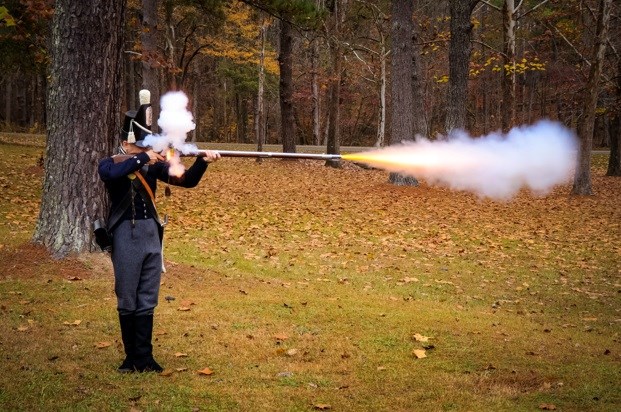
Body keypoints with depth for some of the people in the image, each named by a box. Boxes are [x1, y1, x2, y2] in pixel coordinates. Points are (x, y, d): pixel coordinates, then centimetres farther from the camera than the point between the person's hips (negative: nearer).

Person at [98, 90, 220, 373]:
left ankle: (144, 358, 13)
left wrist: (202, 162, -13)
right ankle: (132, 357, 14)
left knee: (147, 301, 7)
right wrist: (141, 158, -27)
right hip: (126, 236, -4)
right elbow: (110, 174, -28)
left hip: (151, 235, 4)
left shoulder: (152, 164, 9)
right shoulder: (111, 164, -3)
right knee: (127, 301, 4)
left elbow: (186, 181, 5)